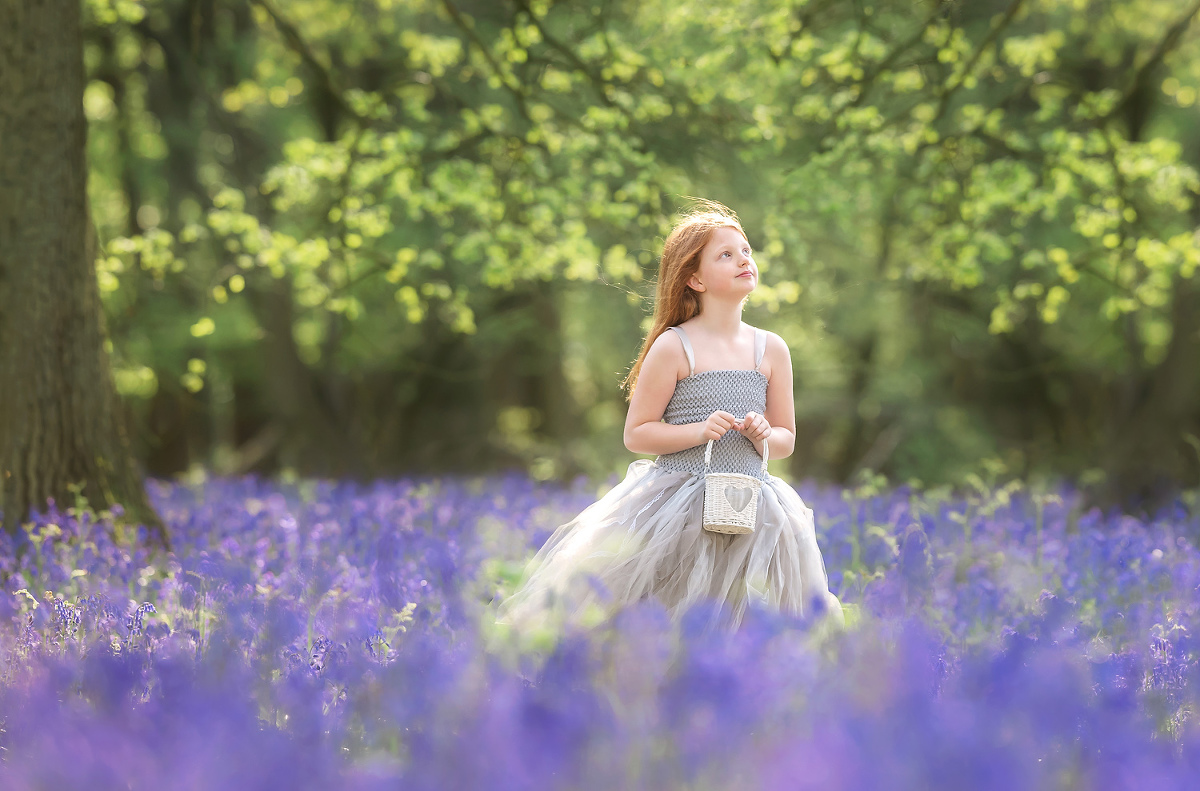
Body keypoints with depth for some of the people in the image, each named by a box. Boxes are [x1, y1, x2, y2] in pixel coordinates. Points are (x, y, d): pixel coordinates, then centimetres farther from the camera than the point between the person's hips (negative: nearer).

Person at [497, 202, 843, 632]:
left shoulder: (771, 349, 6)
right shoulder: (673, 347, -5)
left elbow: (786, 438, 14)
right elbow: (636, 434, -3)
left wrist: (764, 435, -9)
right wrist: (701, 431, -16)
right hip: (674, 506, -3)